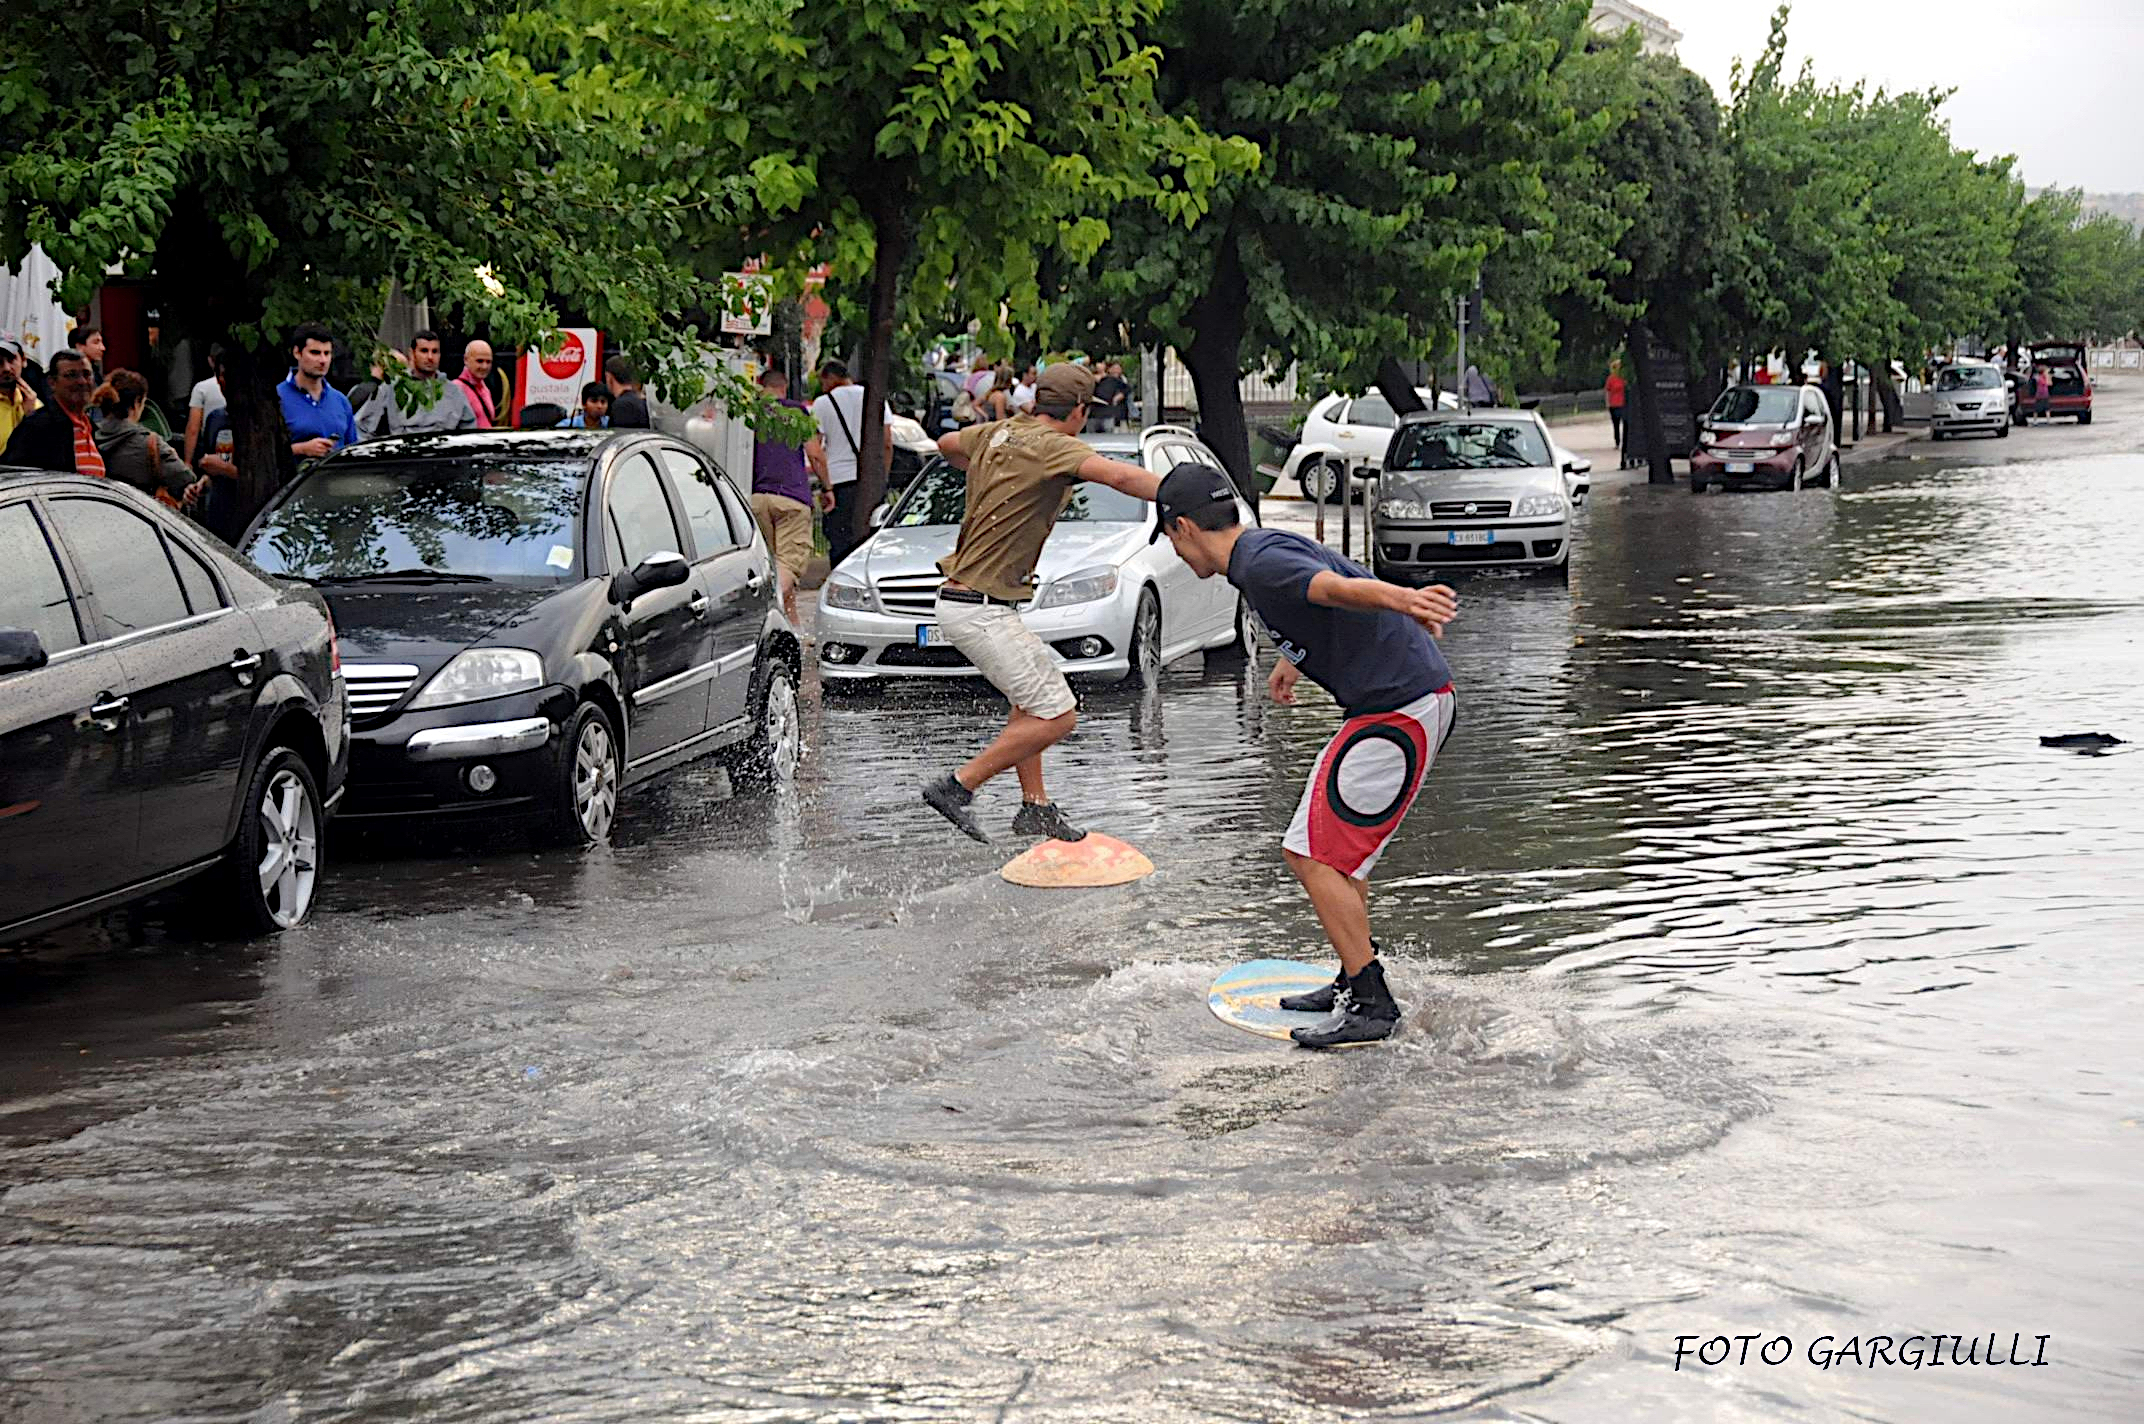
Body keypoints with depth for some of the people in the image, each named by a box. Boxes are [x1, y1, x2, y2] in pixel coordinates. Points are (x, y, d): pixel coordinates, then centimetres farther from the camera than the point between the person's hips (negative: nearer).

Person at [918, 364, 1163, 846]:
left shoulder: (998, 434, 10)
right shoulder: (1055, 447, -15)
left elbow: (947, 443, 32)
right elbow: (1118, 475, -32)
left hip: (961, 597, 10)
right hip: (981, 610, -10)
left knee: (1034, 692, 25)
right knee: (1057, 715, -8)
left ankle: (1035, 806, 27)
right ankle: (958, 786, -4)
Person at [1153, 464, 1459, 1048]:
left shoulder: (1261, 563, -16)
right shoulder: (1269, 547, 17)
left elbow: (1339, 588, -36)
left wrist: (1405, 601, -54)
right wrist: (1292, 660, 56)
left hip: (1397, 711, -10)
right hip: (1423, 696, 10)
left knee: (1312, 854, -7)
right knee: (1338, 849, 22)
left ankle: (1372, 1006, -4)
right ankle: (1355, 983, 31)